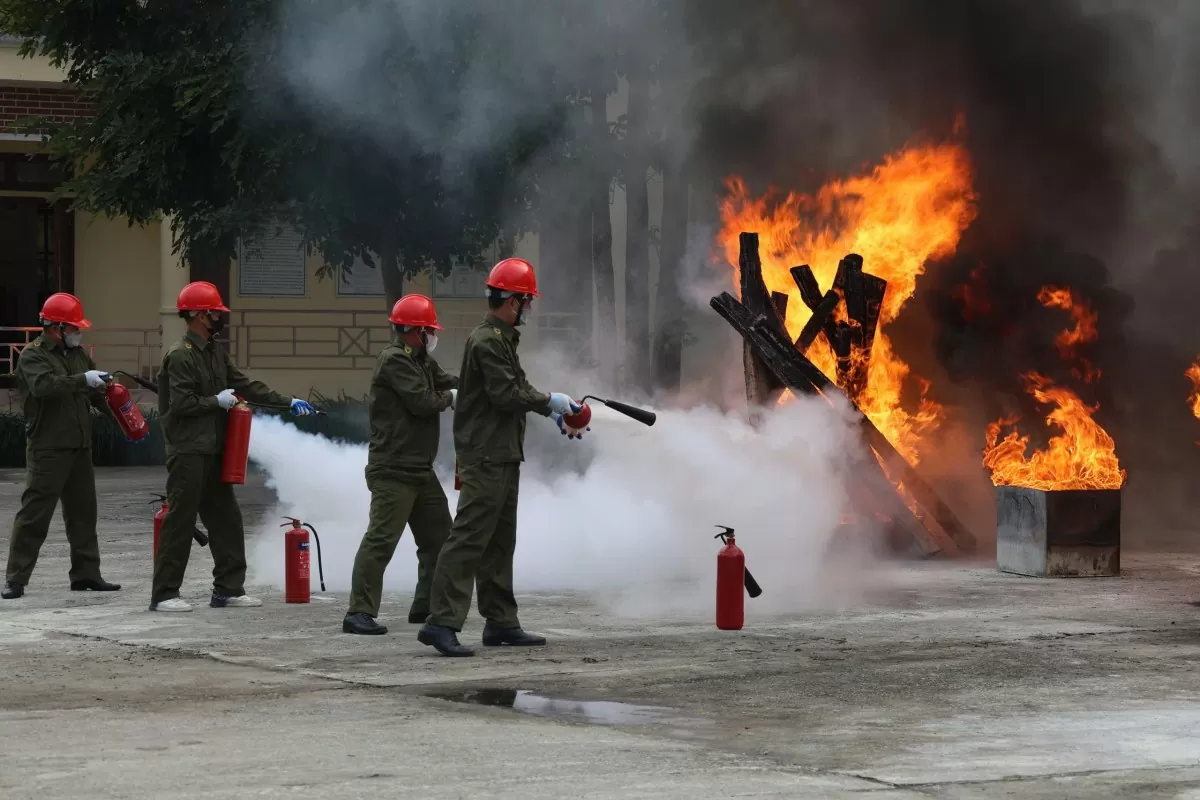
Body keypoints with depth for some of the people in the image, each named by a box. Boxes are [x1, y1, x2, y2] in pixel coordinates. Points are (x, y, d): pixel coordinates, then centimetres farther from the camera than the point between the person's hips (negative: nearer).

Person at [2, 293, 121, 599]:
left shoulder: (77, 354, 16)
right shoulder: (33, 356, -8)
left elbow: (96, 392, 20)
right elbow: (43, 385, -28)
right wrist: (83, 380, -35)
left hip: (80, 447, 8)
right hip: (48, 449, -8)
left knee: (83, 511, 12)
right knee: (34, 513, -7)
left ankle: (86, 573, 20)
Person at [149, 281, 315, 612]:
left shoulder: (215, 353, 15)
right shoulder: (180, 356, -13)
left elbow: (245, 386, 16)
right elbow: (181, 404, -21)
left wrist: (287, 402, 10)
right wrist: (217, 402, -9)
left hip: (213, 452, 9)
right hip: (188, 452, -9)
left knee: (227, 520, 10)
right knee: (180, 523, -6)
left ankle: (229, 589, 16)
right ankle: (164, 594, -1)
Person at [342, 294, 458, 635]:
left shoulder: (421, 361, 17)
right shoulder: (394, 361, -14)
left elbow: (449, 384, 13)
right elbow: (423, 402, -19)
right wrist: (449, 398, -1)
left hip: (421, 470, 10)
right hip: (393, 470, -10)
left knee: (439, 537, 15)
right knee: (381, 539, -13)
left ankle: (427, 606, 24)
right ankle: (359, 613, -14)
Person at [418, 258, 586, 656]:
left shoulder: (502, 338, 18)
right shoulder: (487, 342, -15)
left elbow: (517, 389, 24)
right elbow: (507, 395, -20)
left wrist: (555, 411, 15)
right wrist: (550, 400, -8)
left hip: (503, 457, 11)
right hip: (485, 456, -11)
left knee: (500, 541, 15)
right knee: (469, 537, -14)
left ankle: (501, 622, 21)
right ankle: (441, 623, -18)